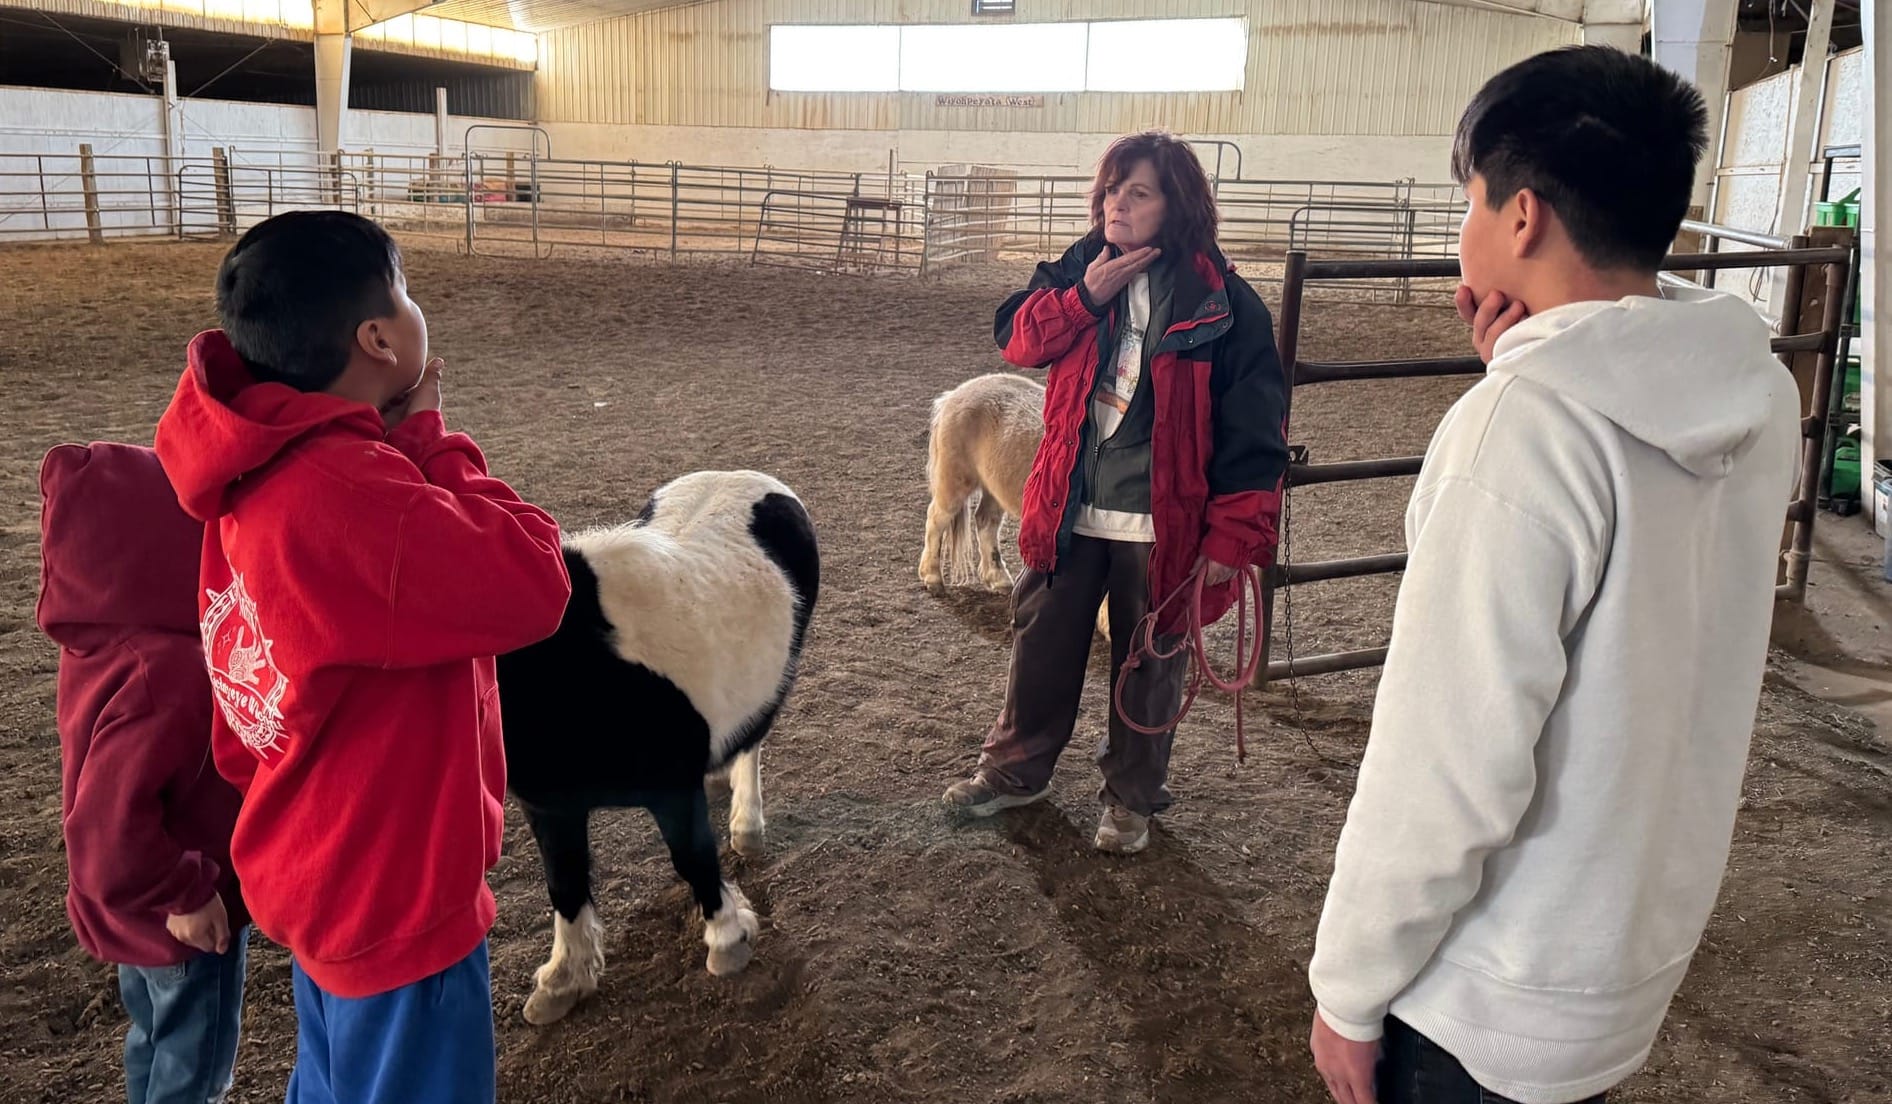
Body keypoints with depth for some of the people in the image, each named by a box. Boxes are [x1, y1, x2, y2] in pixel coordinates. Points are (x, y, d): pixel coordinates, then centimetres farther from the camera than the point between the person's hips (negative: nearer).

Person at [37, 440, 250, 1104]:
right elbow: (110, 816, -33)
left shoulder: (106, 638, -6)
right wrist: (181, 895, -21)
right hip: (181, 914, -8)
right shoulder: (163, 671, -35)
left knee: (159, 1039, 28)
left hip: (144, 903, 8)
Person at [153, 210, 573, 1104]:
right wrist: (426, 438, -20)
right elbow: (532, 585, -29)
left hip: (325, 871, 9)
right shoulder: (342, 492, -33)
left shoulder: (268, 469, 0)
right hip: (391, 893, -9)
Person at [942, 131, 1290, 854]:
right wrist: (1085, 297, -20)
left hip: (1160, 524, -4)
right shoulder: (1082, 269, 2)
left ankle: (1133, 797, 33)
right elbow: (1016, 338, -5)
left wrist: (1230, 538, -18)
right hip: (1069, 510, 4)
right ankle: (1016, 768, 38)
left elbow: (1254, 433, -14)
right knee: (1041, 644, 18)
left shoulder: (1222, 302, -13)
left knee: (1149, 664, 13)